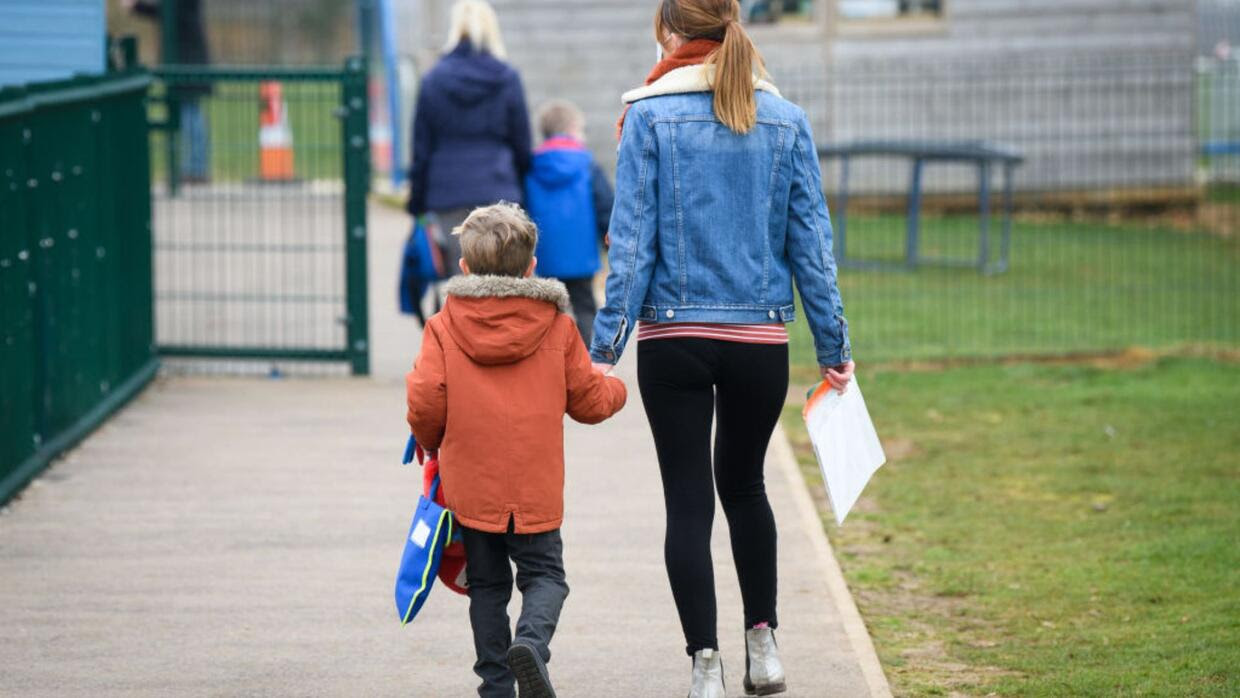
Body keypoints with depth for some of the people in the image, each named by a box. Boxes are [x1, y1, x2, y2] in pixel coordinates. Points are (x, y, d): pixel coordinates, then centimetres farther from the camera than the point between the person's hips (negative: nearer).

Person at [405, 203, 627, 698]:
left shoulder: (444, 327, -2)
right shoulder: (557, 326, 1)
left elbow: (425, 401, -8)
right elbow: (589, 401, 7)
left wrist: (431, 442, 14)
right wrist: (615, 389, 31)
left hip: (471, 483, 1)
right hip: (536, 486, -1)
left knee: (487, 583, 13)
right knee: (544, 574, 8)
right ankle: (531, 641, -21)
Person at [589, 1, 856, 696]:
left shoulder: (650, 118, -5)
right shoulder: (786, 121, 2)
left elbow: (633, 242, -8)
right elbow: (811, 240, 4)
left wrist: (607, 345, -6)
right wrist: (833, 344, 10)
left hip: (673, 338, -3)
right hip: (762, 335, 3)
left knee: (688, 502, 3)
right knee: (744, 484, 22)